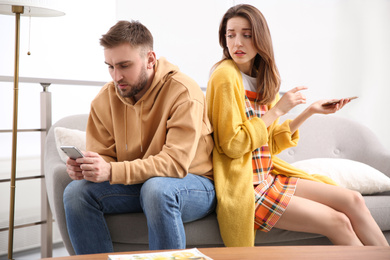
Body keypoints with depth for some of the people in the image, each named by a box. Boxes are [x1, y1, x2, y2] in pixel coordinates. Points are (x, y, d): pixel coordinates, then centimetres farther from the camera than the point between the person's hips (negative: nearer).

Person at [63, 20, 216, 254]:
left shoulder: (184, 93, -19)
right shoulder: (105, 99, 0)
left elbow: (176, 162, -27)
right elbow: (103, 156, 3)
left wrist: (112, 171, -37)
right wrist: (85, 167, -22)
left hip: (193, 184, -5)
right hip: (135, 185, 5)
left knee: (157, 188, -38)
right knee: (77, 192, -16)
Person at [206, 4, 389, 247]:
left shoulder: (262, 79, 11)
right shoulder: (225, 76, -13)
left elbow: (270, 143, 12)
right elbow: (232, 145, -18)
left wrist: (310, 111, 6)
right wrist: (278, 110, -15)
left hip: (268, 176, 8)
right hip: (243, 184, -8)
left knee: (353, 200, 0)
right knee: (338, 222, -11)